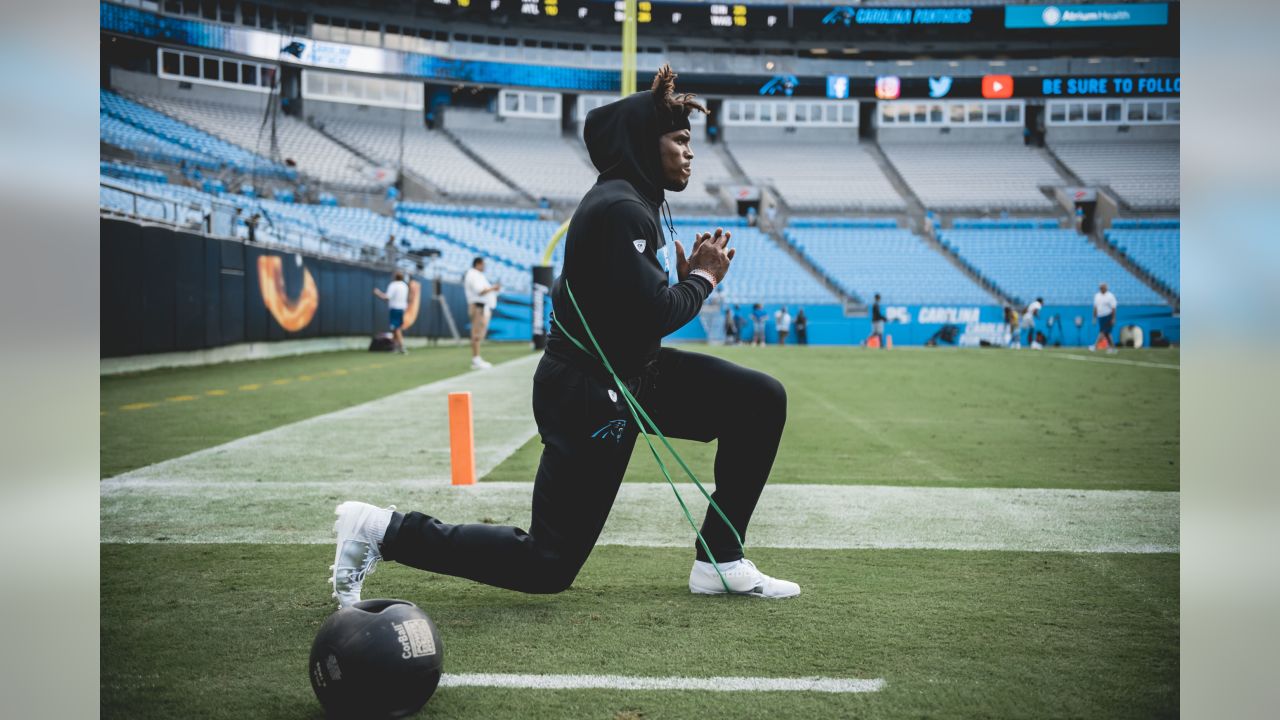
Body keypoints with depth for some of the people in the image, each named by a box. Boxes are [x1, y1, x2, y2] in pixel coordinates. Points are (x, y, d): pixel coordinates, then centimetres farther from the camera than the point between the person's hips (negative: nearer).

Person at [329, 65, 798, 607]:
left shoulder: (631, 202, 13)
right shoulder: (619, 209, -19)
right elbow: (654, 315, -25)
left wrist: (684, 277, 3)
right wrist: (703, 279, -8)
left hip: (631, 377, 10)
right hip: (589, 397, -10)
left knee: (761, 400, 4)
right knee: (546, 567, -2)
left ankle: (720, 561, 8)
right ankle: (384, 531, 7)